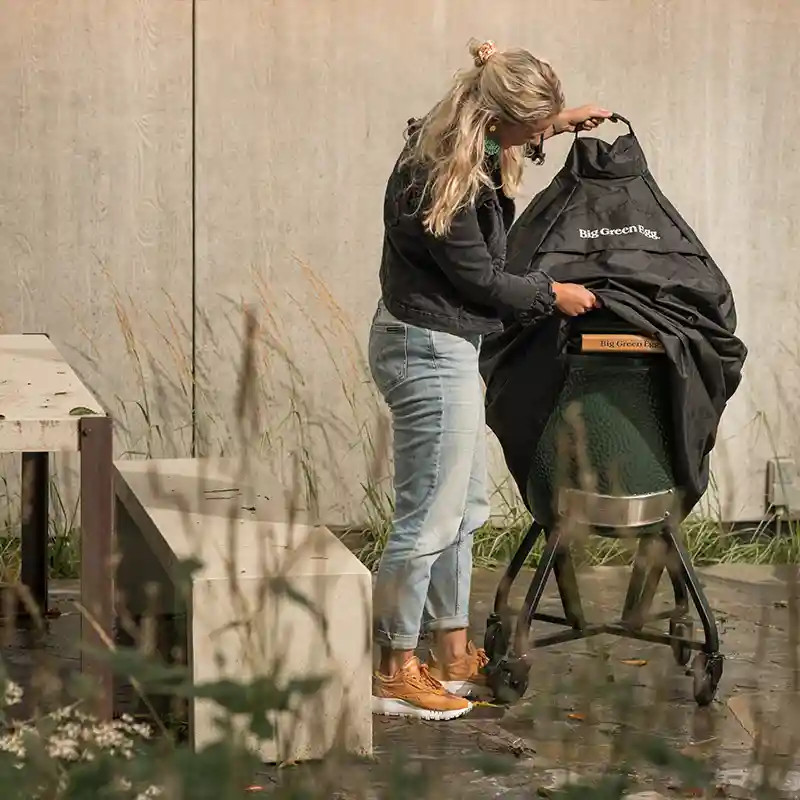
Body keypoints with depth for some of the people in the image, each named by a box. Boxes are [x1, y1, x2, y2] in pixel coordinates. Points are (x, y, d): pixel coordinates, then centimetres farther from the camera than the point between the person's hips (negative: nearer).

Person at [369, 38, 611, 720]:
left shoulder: (459, 147, 1)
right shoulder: (439, 180, -26)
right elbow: (480, 282, -16)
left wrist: (554, 125, 18)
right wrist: (552, 293, -2)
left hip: (447, 349, 11)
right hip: (429, 352, -11)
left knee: (464, 507, 18)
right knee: (427, 518, -2)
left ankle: (455, 655, 29)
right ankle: (394, 672, 9)